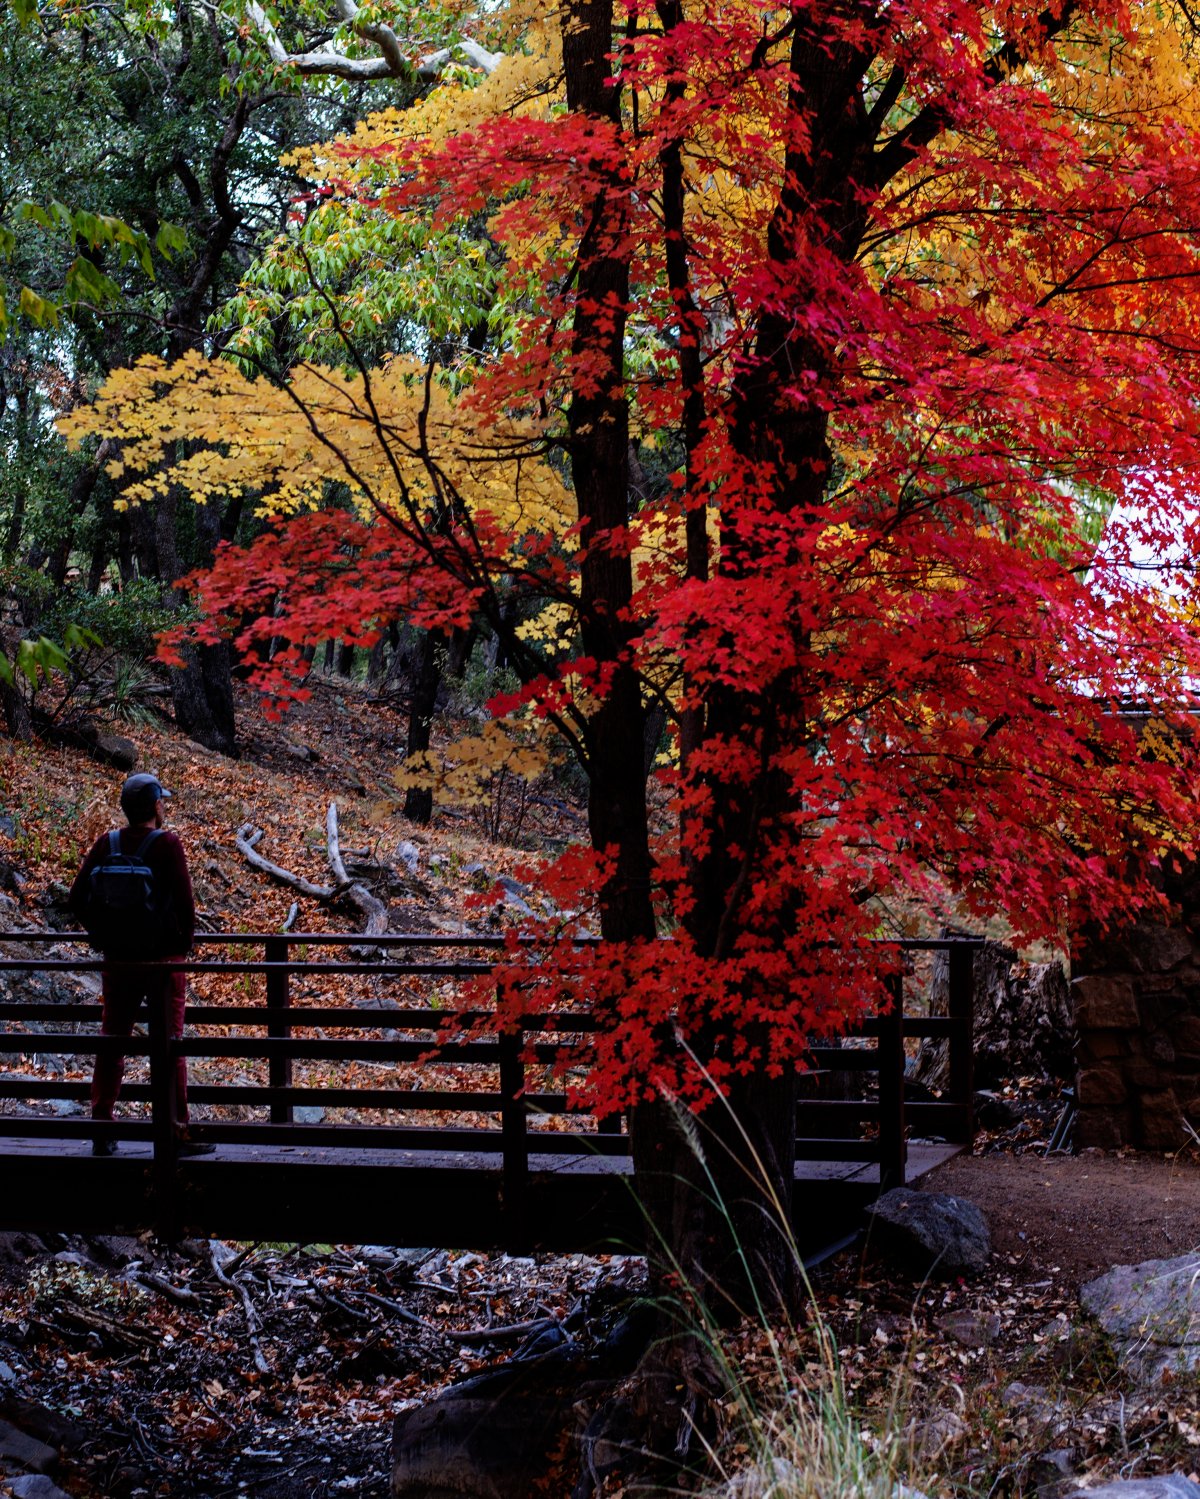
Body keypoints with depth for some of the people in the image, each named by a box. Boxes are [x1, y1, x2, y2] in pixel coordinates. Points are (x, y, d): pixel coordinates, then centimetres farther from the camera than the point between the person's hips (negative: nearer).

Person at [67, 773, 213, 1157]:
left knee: (110, 1043, 12)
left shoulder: (106, 845, 1)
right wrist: (185, 941, -2)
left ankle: (102, 1131, 14)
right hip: (162, 957, -4)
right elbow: (185, 901, -17)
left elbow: (77, 899, 1)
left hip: (117, 959, 4)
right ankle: (177, 1133, 4)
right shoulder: (167, 844, -12)